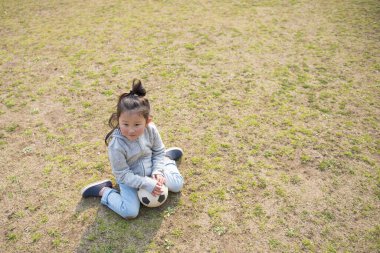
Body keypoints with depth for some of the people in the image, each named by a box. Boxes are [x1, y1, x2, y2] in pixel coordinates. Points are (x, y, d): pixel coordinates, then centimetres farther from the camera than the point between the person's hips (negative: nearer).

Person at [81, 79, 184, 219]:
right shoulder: (116, 145, -34)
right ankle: (103, 190, 4)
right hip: (129, 178, -4)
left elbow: (158, 151, -4)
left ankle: (166, 157, 28)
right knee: (130, 212, -18)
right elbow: (123, 175, -23)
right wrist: (147, 184, -26)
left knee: (177, 185, 5)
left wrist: (157, 171, -17)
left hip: (150, 169, 4)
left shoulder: (151, 130, -22)